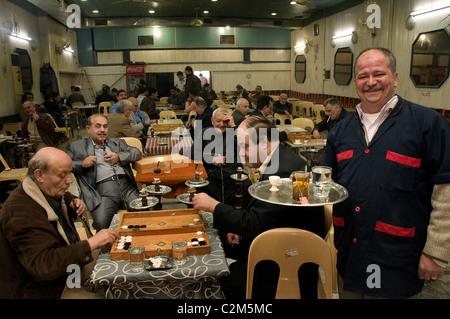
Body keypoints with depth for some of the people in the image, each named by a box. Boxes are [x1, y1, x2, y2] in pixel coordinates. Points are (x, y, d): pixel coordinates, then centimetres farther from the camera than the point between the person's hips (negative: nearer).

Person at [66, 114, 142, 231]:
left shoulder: (118, 143, 28)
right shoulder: (77, 146, 21)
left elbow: (137, 153, 20)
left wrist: (119, 157, 3)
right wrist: (82, 164, -2)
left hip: (126, 184, 3)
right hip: (102, 189, -2)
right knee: (101, 223, -32)